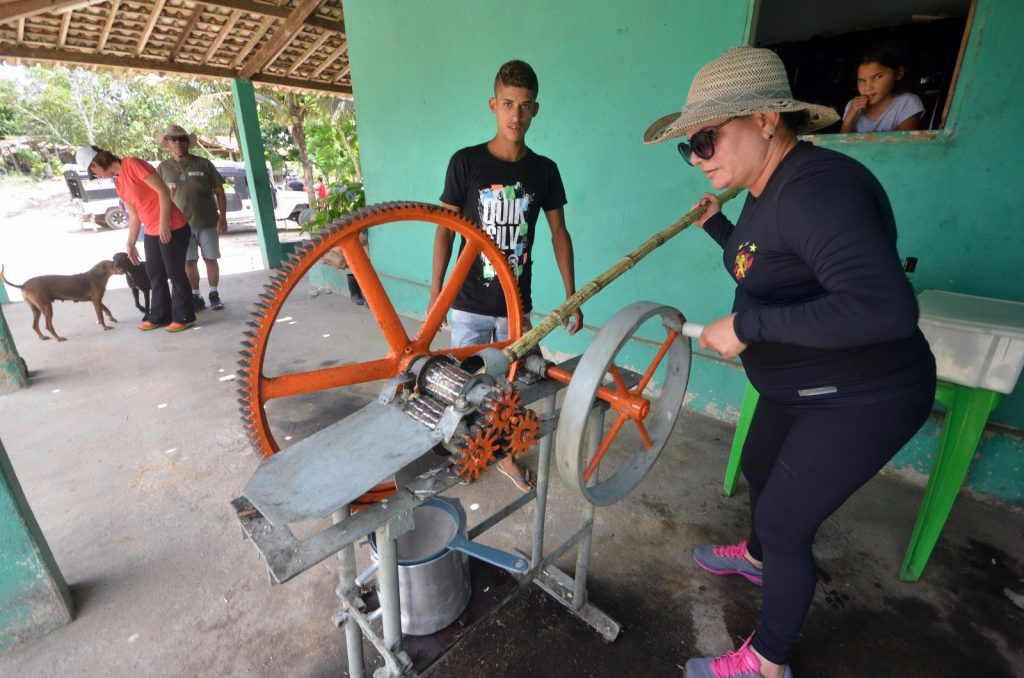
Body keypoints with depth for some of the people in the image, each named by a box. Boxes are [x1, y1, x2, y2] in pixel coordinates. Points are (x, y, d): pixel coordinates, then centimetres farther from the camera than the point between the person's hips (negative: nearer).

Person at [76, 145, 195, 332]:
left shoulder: (132, 164, -8)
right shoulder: (119, 184, 16)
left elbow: (163, 191, -15)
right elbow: (133, 216, 19)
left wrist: (164, 223, -21)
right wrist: (130, 244, 17)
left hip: (172, 228, -9)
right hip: (151, 232, 9)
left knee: (175, 273, -3)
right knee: (155, 275, 12)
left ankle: (184, 317, 5)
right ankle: (159, 316, 22)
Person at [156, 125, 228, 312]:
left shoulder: (203, 164, 1)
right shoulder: (163, 168, 5)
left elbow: (219, 191, 2)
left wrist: (222, 216, -4)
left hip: (207, 222, -1)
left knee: (210, 259, 3)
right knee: (188, 262, 4)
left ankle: (214, 294, 16)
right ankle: (196, 296, 14)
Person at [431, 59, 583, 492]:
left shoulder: (544, 170, 2)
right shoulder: (466, 162, -5)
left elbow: (559, 233, 6)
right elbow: (446, 229, -2)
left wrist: (572, 296, 3)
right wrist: (435, 292, -6)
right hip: (470, 303, -2)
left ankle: (505, 453, 36)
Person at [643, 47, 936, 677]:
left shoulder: (817, 189, -29)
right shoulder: (768, 191, 2)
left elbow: (886, 307, -40)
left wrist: (746, 326, -35)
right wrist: (715, 223, 10)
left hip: (860, 400, -10)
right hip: (799, 386, 10)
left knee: (785, 524, 3)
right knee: (760, 469, 27)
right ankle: (757, 556, 58)